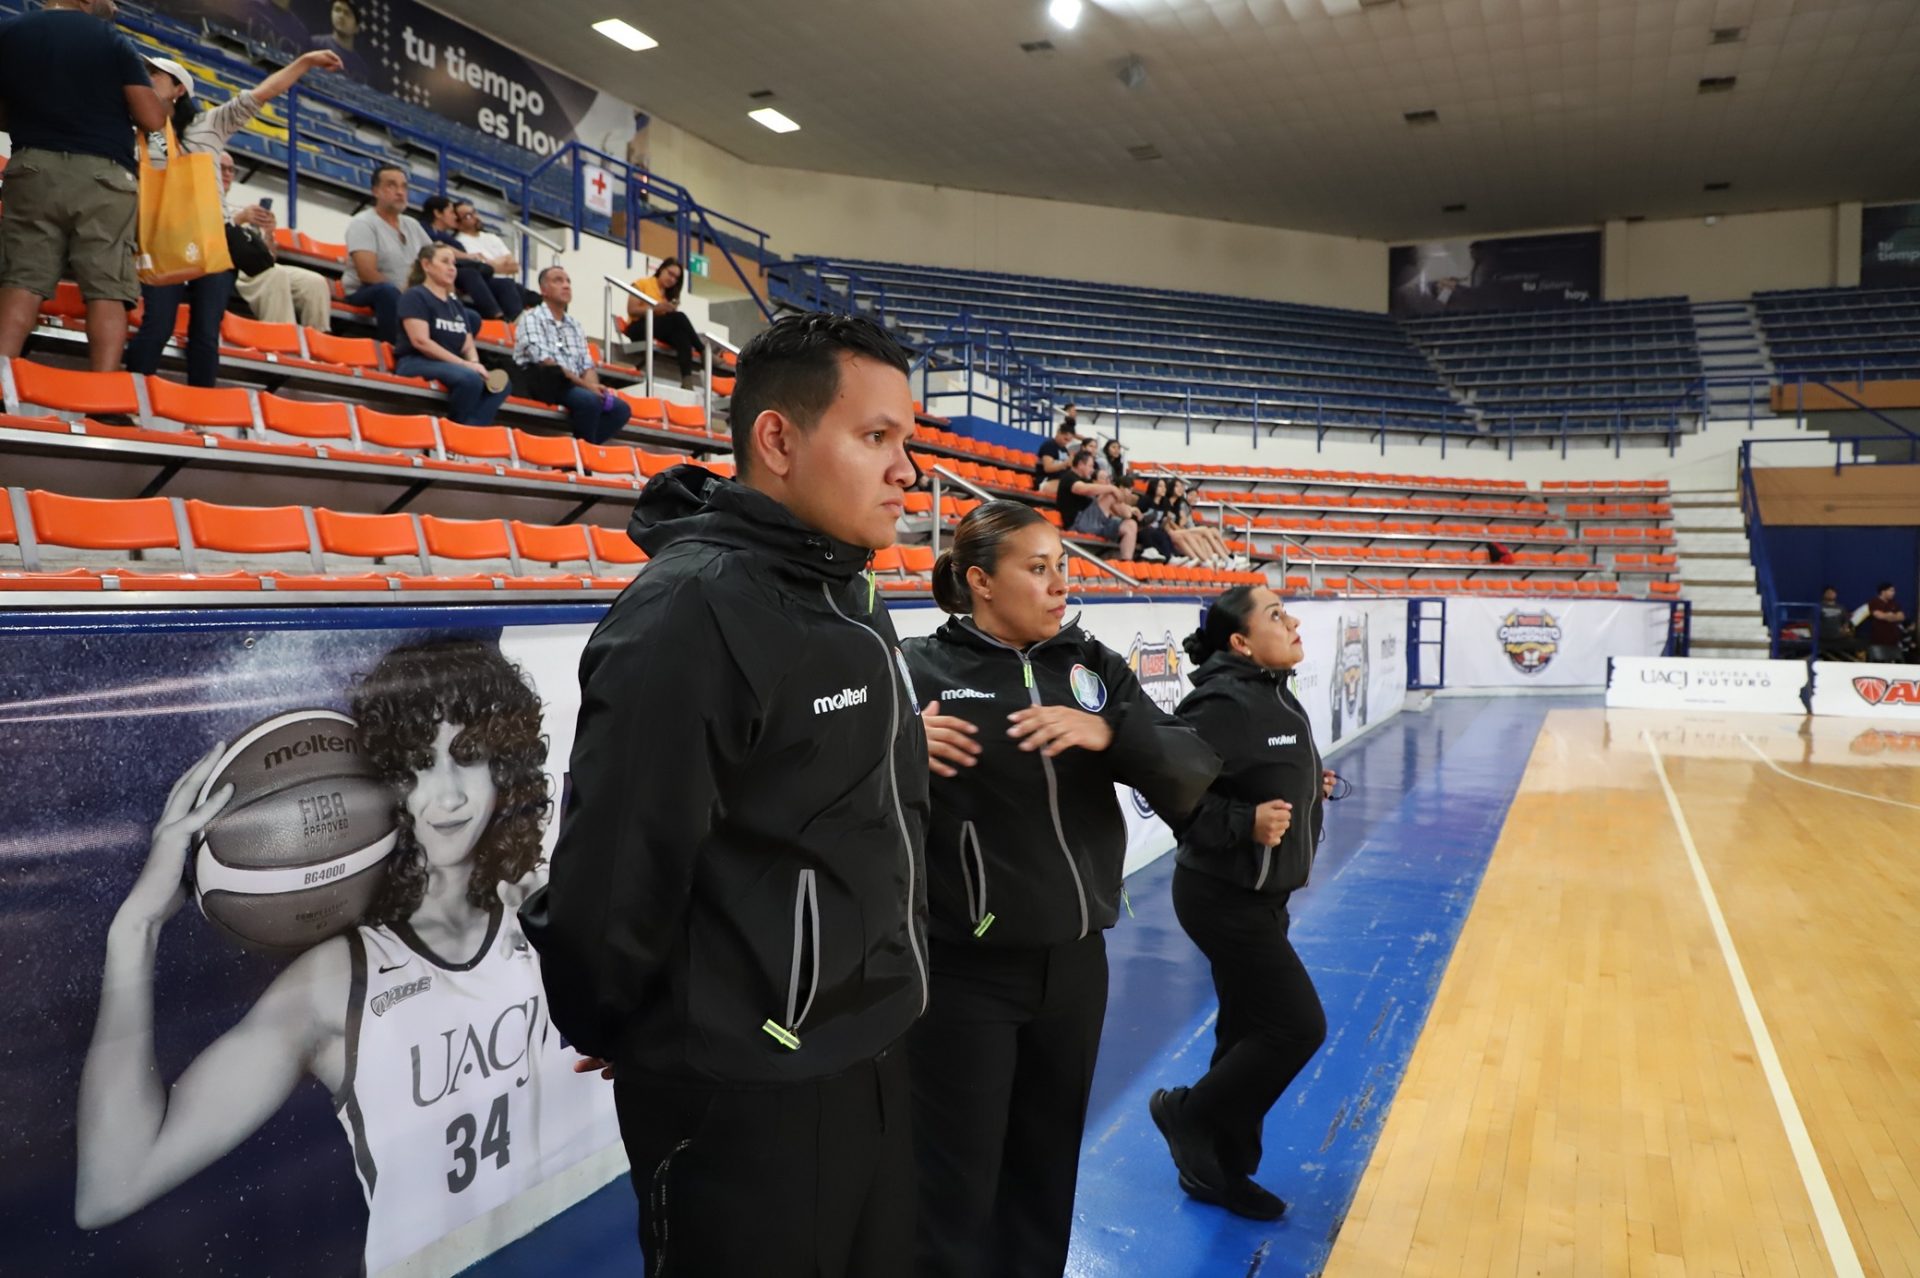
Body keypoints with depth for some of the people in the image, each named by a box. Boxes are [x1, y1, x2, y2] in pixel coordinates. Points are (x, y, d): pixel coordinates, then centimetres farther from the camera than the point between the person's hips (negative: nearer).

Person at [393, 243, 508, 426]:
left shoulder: (456, 304, 21)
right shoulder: (415, 296, -1)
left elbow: (468, 346, 16)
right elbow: (421, 341, -14)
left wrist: (474, 363, -10)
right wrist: (465, 364, -19)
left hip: (451, 367, 7)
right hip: (416, 364, -7)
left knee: (500, 384, -17)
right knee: (469, 378, -35)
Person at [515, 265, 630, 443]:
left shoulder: (574, 324, 21)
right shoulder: (532, 318, -1)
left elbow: (587, 365, 12)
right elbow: (544, 362, -14)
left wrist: (593, 386, -12)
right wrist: (585, 385, -20)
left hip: (575, 387, 7)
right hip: (545, 385, -7)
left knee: (621, 408, -12)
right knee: (590, 400, -32)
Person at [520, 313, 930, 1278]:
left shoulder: (854, 600, 7)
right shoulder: (691, 613, -23)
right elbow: (608, 880, -21)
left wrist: (881, 987, 14)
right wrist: (610, 1034, -6)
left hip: (872, 1058, 8)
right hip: (746, 1096, -8)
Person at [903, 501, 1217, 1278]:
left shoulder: (1093, 665, 4)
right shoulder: (919, 670, -10)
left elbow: (1193, 772, -4)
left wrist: (1108, 733, -21)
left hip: (1074, 964, 5)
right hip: (962, 971, -4)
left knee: (1048, 1173, 21)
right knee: (956, 1189, 6)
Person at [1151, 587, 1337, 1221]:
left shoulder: (1273, 694, 8)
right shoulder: (1224, 704, -22)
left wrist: (1310, 788, 8)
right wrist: (1245, 825, -30)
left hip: (1260, 895, 9)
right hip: (1224, 897, -9)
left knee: (1248, 1031, 15)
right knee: (1298, 1026, -4)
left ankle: (1217, 1168, 29)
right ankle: (1187, 1114, 15)